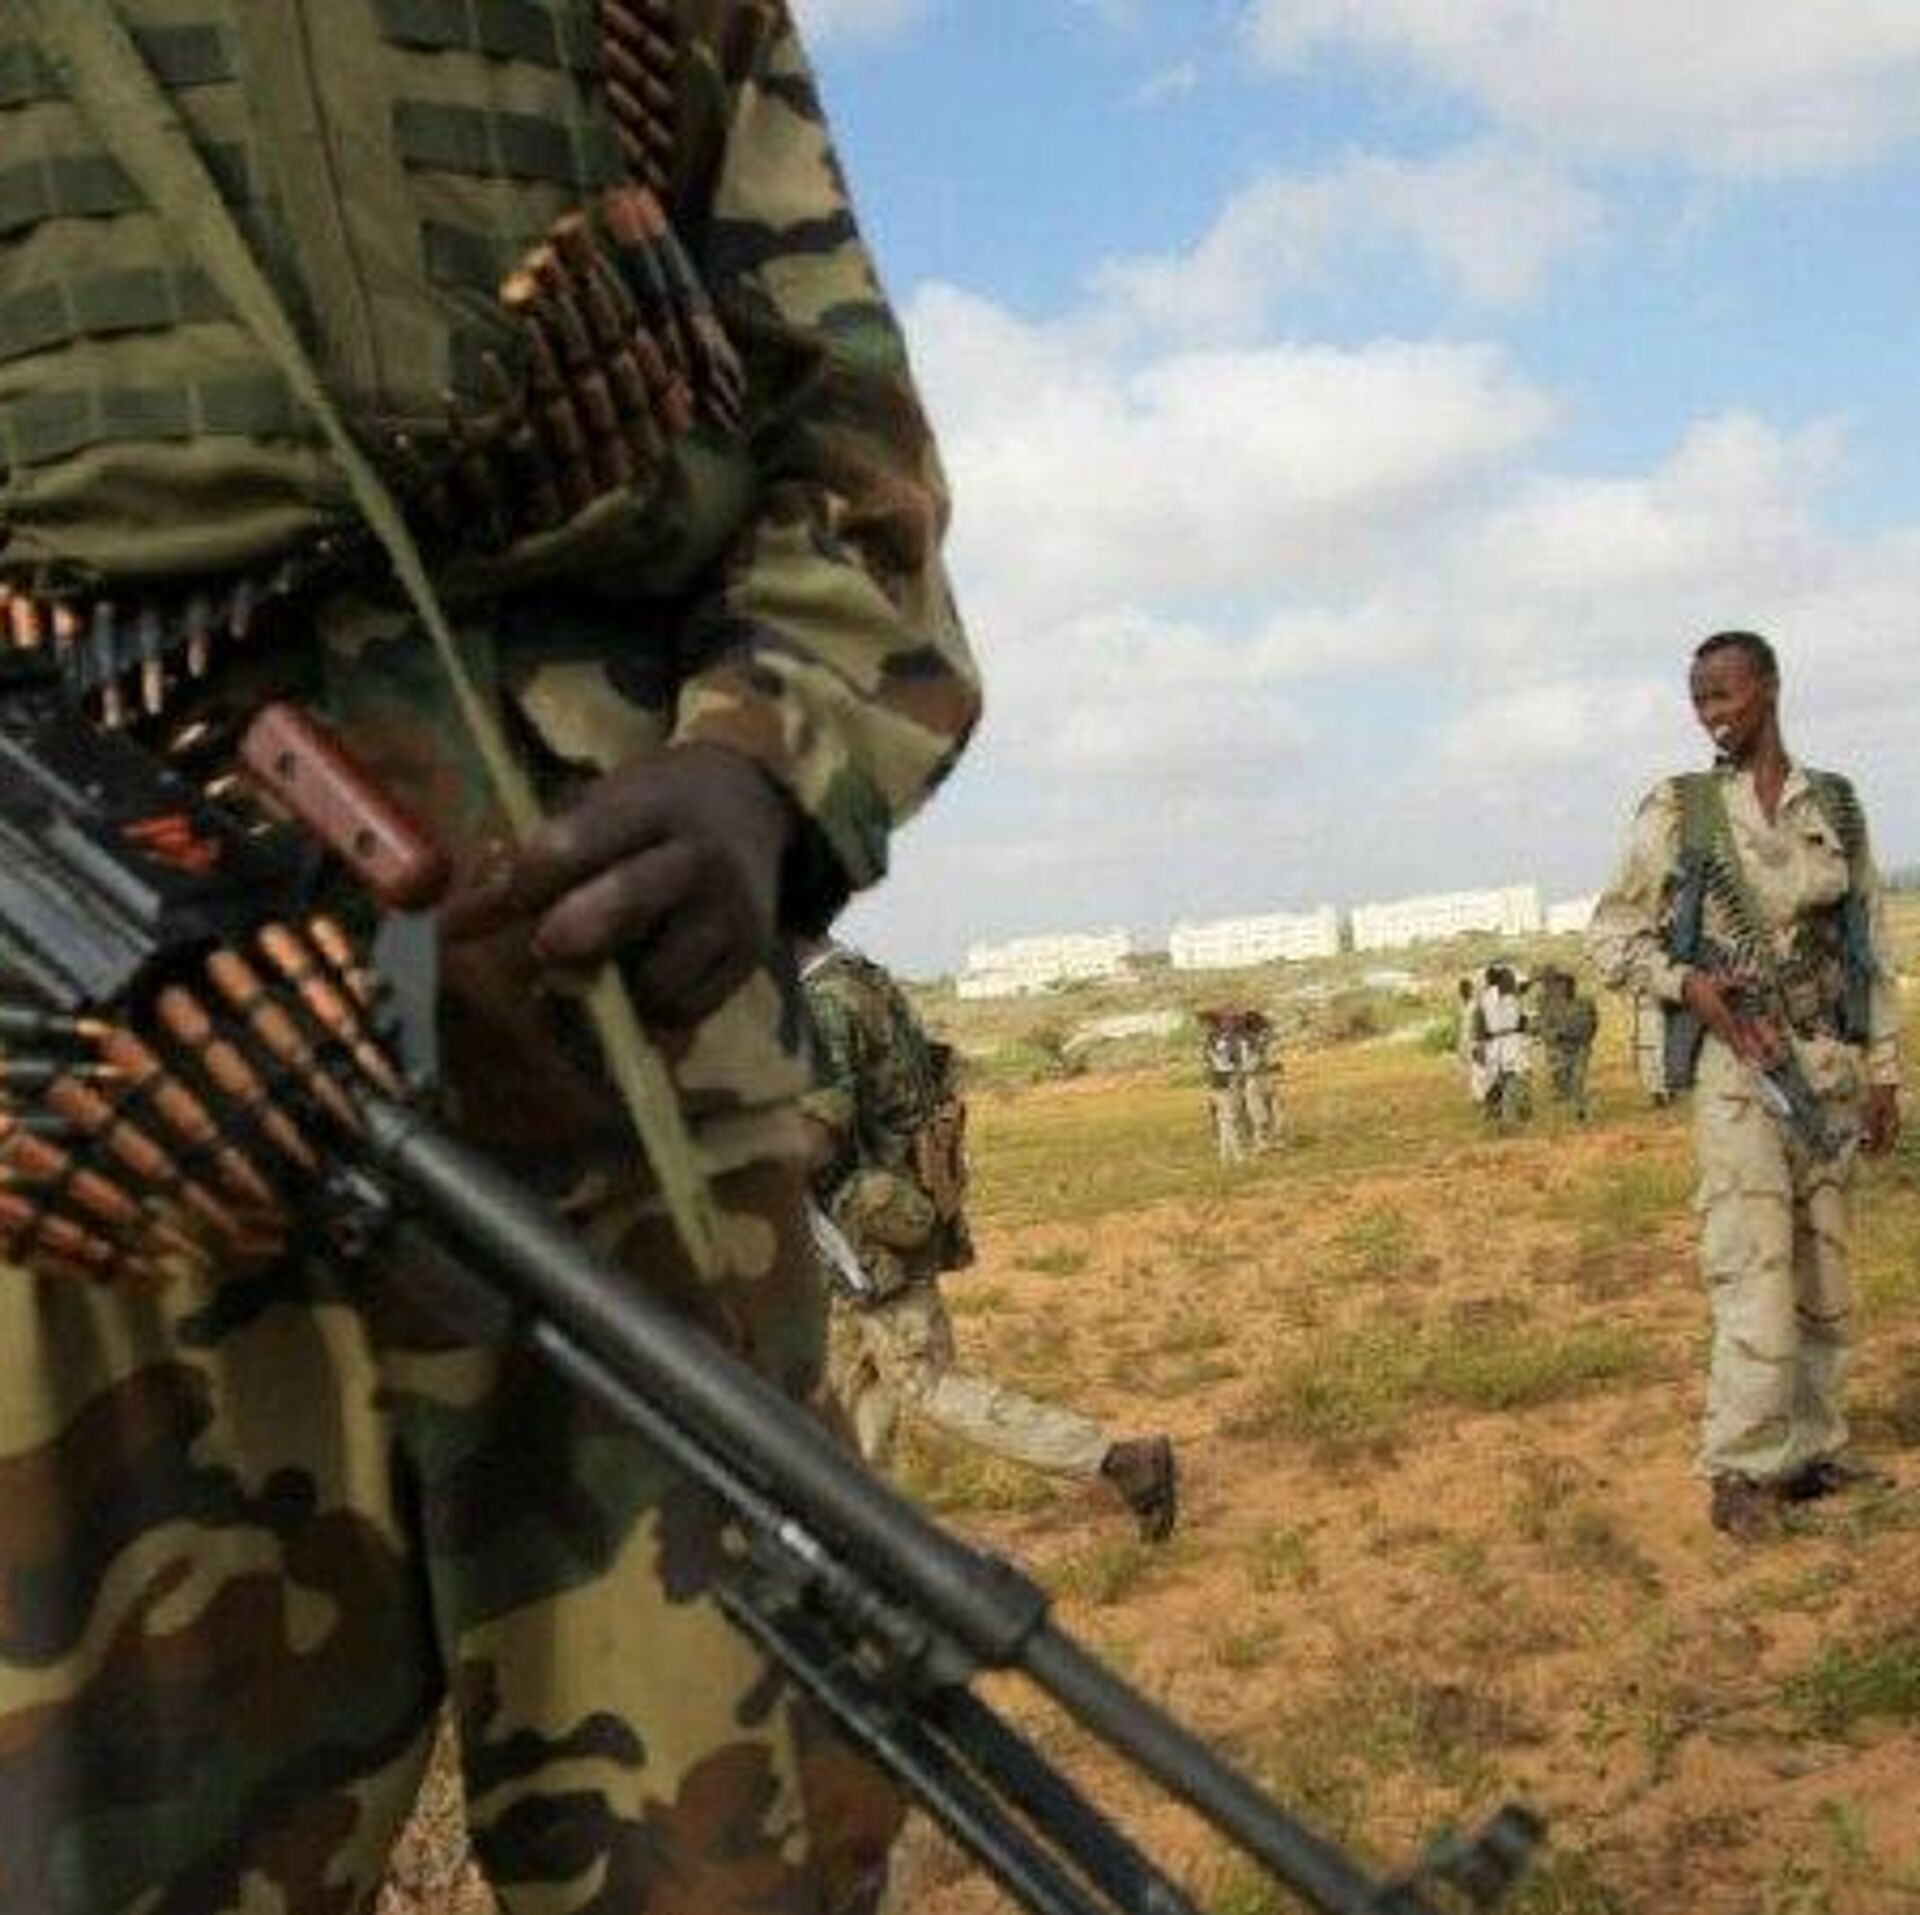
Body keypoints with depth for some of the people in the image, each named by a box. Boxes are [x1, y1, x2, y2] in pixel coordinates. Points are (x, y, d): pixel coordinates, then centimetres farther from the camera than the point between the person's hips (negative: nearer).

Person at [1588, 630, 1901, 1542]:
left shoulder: (1836, 805, 8)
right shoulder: (1678, 809, 0)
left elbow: (1870, 945, 12)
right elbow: (1611, 935, 2)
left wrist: (1883, 1070, 9)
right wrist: (1688, 985, -15)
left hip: (1832, 1061, 4)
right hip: (1737, 1059, -4)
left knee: (1824, 1270, 9)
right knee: (1755, 1263, -10)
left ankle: (1812, 1448, 21)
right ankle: (1742, 1469, -2)